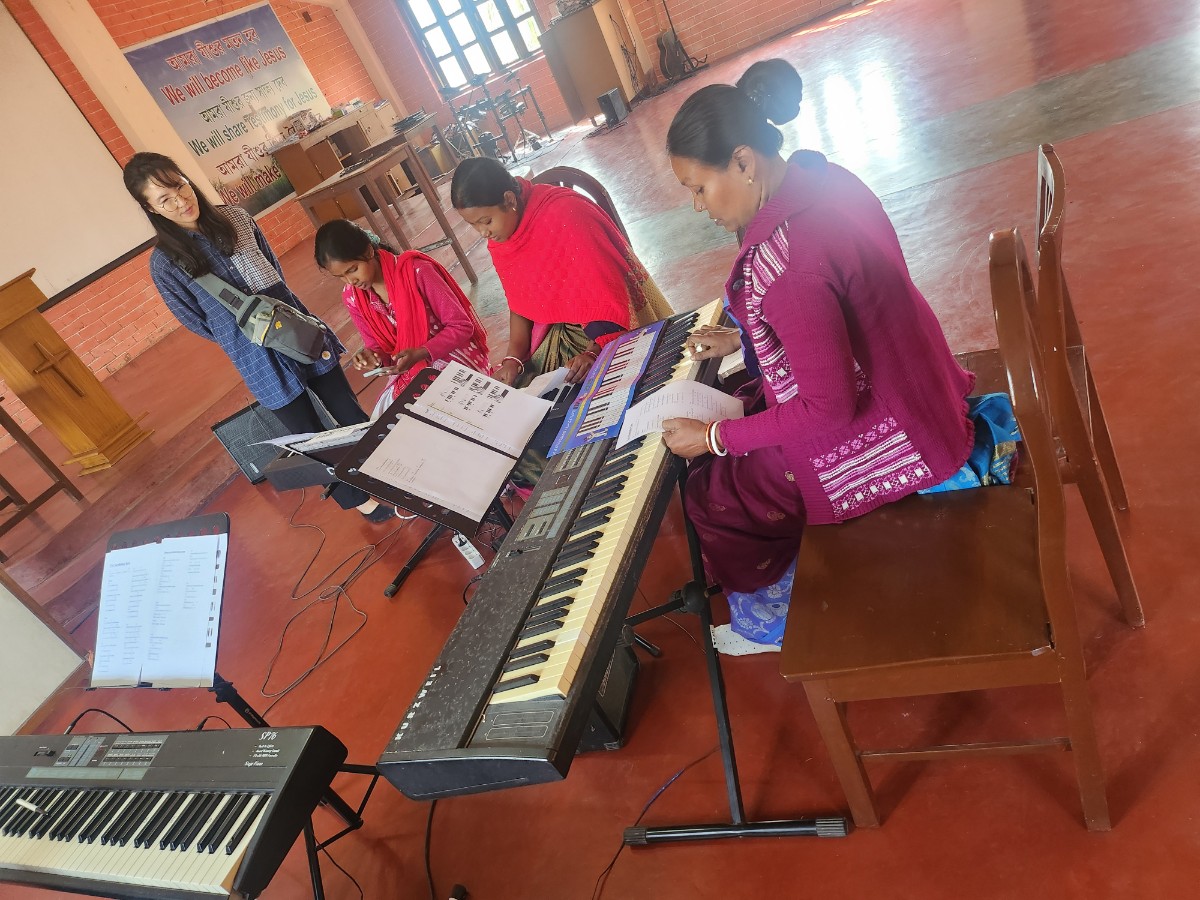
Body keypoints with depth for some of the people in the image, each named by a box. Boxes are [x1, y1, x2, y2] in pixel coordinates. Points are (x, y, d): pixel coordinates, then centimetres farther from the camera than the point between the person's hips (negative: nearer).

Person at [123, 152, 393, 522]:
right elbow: (197, 323, 0)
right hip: (259, 358, -3)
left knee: (347, 409, 12)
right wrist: (249, 335, -2)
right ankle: (358, 499, 26)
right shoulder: (165, 262, -9)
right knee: (311, 434, 7)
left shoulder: (235, 218, 1)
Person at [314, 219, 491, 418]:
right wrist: (373, 357, -19)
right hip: (408, 373, 5)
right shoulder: (351, 297, -5)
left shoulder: (416, 271, -22)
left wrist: (420, 353, -31)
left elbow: (462, 326, -18)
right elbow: (378, 346, 6)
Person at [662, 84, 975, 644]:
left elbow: (829, 408, -28)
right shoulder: (821, 178, -4)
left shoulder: (782, 261, -34)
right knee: (739, 410, 22)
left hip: (889, 438, -9)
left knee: (712, 491, 6)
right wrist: (740, 339, 11)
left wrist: (714, 439, -18)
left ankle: (771, 598, 36)